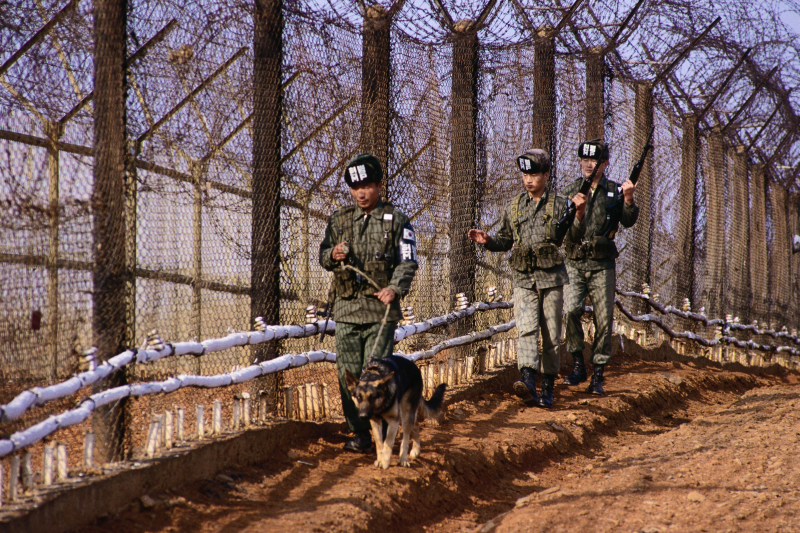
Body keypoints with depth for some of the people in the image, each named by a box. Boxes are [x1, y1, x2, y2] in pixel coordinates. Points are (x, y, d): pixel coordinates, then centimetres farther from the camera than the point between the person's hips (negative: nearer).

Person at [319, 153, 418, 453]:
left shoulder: (396, 221, 4)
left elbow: (407, 262, -1)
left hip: (381, 310, -4)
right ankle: (360, 434, 10)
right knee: (349, 375, 1)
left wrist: (395, 288, -18)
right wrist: (333, 255, -2)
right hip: (346, 309, 4)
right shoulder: (339, 221, 14)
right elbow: (323, 257, 22)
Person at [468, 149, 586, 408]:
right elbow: (505, 241, 20)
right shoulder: (513, 207, 11)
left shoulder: (559, 204, 2)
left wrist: (579, 213, -24)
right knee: (526, 330, -16)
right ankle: (528, 382, -30)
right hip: (524, 279, 1)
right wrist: (487, 240, 1)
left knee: (551, 335, 3)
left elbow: (576, 234, -6)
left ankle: (548, 387, 12)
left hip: (552, 278, -1)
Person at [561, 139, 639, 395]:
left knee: (603, 321, 0)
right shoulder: (572, 190, 7)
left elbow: (628, 221, -8)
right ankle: (578, 364, -5)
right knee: (570, 310, -20)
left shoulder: (614, 192, 3)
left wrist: (628, 199, -24)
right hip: (574, 264, 0)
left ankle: (597, 376, 8)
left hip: (602, 266, 0)